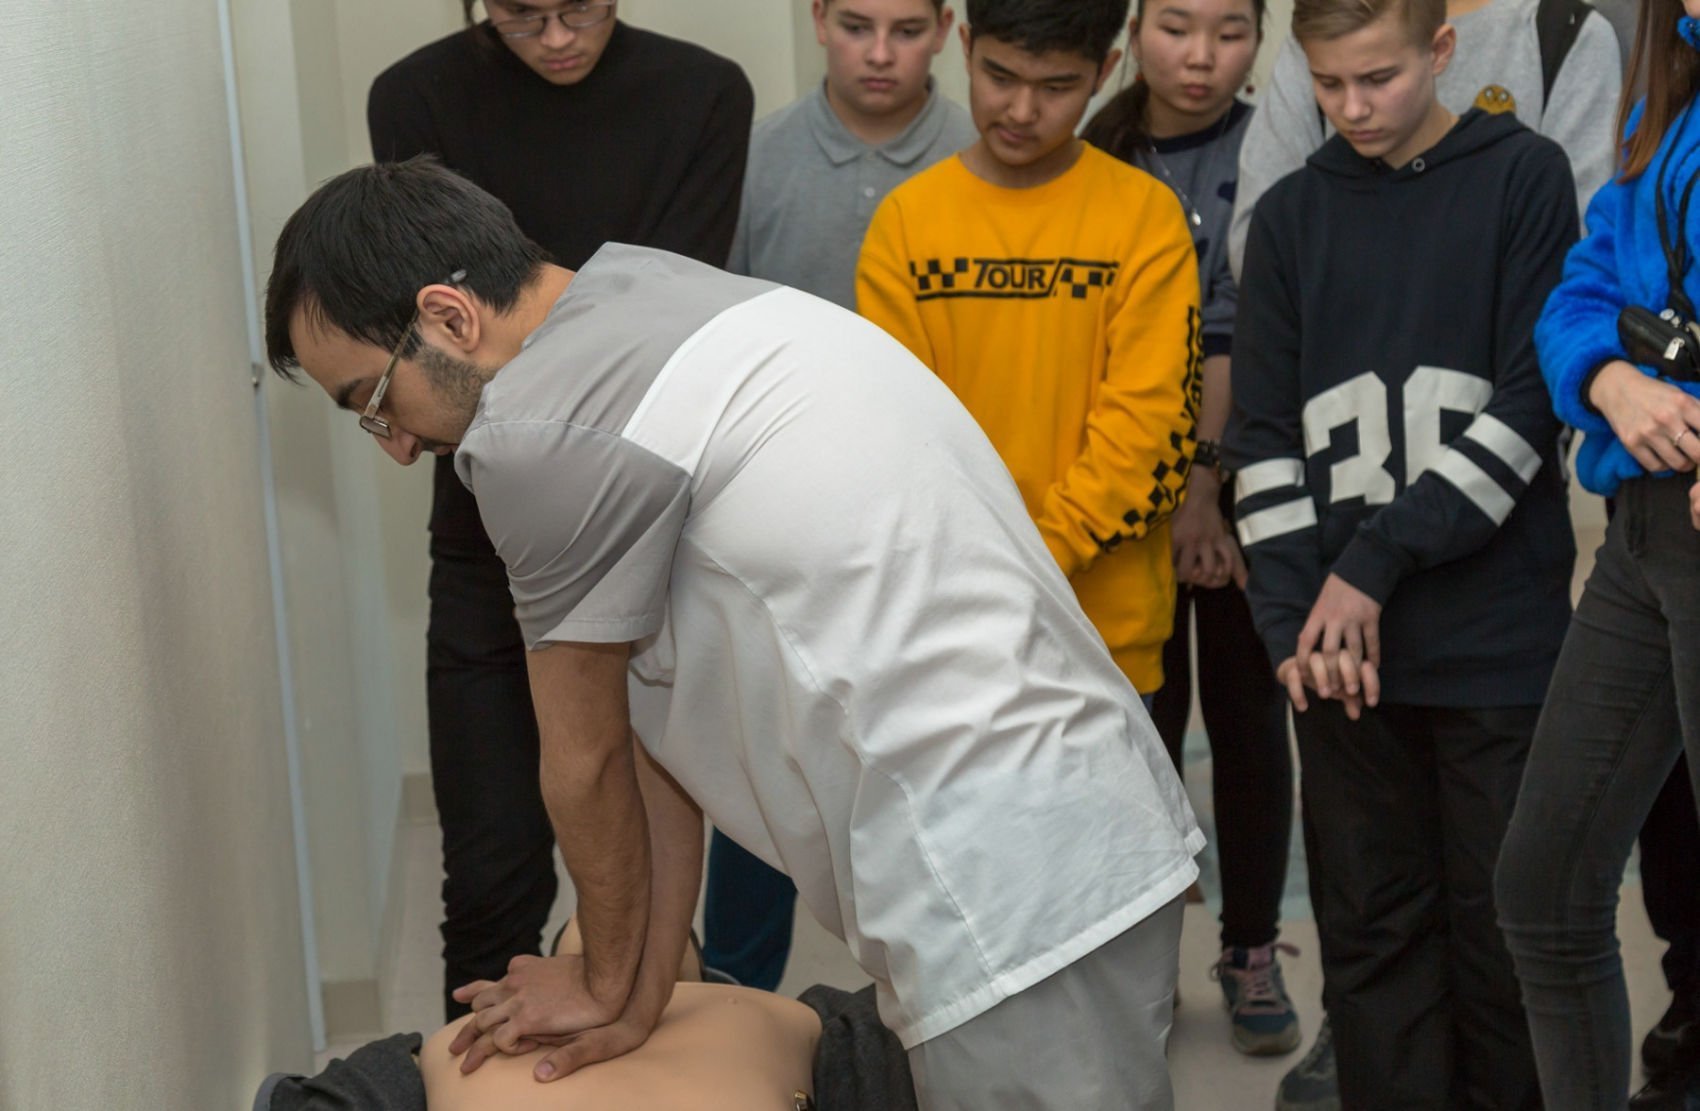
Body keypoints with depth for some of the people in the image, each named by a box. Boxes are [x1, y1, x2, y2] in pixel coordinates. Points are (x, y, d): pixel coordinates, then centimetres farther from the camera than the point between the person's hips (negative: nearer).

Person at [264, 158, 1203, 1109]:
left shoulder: (538, 427, -14)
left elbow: (588, 760, 0)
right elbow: (658, 724, 16)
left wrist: (608, 985, 17)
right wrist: (643, 995, 19)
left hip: (1017, 886, -9)